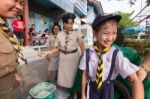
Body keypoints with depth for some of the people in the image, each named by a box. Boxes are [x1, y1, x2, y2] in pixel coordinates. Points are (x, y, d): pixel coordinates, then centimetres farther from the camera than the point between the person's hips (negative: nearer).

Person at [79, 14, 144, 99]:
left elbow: (135, 80, -24)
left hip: (107, 90, 0)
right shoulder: (88, 53, -17)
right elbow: (85, 74, -7)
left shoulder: (116, 54, -21)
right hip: (92, 89, 1)